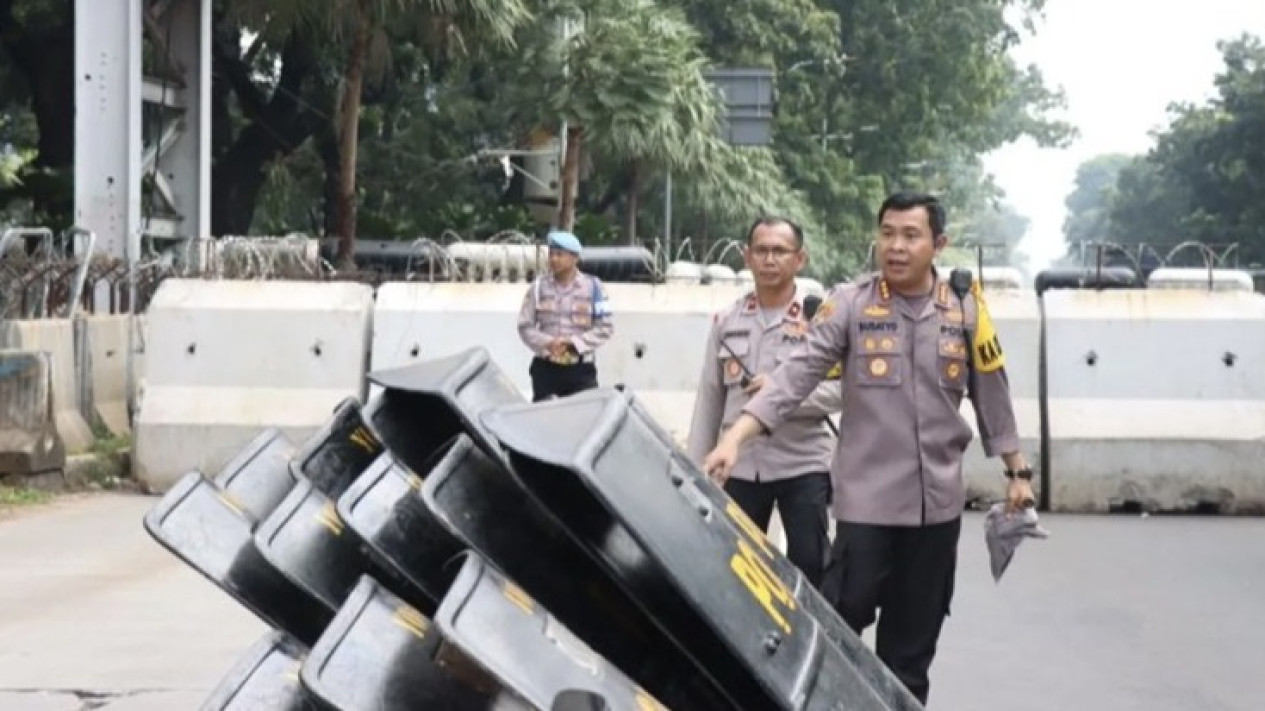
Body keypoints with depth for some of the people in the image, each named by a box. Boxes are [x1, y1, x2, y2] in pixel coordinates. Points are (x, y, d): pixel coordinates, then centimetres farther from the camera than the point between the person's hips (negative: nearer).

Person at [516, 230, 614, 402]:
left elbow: (605, 328, -2)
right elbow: (525, 326, 3)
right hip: (545, 367, 2)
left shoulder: (593, 287, 0)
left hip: (581, 369, -2)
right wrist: (547, 343, -15)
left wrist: (574, 342, -14)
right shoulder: (539, 286, 4)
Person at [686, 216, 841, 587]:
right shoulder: (726, 321, 9)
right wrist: (695, 468, 10)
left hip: (803, 464, -4)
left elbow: (844, 389, -11)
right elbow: (709, 399, 12)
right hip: (741, 466, 4)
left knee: (810, 570, -2)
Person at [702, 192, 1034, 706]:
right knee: (842, 618, -8)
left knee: (913, 639, 13)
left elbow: (991, 395, 12)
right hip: (867, 495, -3)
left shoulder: (964, 309, 3)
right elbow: (797, 375, -14)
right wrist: (734, 437, -25)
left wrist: (1016, 471, 14)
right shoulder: (849, 304, -6)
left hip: (938, 498, 3)